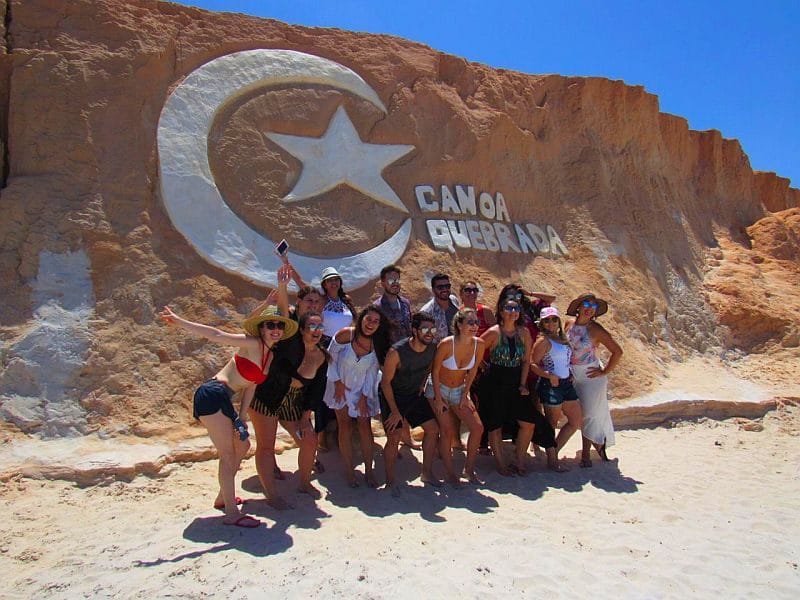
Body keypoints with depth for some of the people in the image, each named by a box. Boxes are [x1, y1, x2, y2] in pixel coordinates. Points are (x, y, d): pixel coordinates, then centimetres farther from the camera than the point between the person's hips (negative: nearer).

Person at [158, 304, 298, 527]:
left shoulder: (271, 356, 11)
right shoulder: (252, 344, -12)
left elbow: (250, 387, 12)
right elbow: (217, 335, -18)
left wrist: (241, 418, 5)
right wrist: (178, 321, -22)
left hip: (223, 400, 9)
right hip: (212, 395, -9)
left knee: (242, 445, 18)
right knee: (228, 454, -7)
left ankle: (223, 497, 34)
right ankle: (232, 514, -2)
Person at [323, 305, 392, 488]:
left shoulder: (377, 345, -15)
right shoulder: (345, 335, -21)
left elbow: (371, 373, -8)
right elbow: (330, 357, -9)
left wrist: (364, 397, -8)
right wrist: (337, 382, -9)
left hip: (363, 389, 1)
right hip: (341, 386, -1)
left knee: (365, 425, 0)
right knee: (344, 425, 1)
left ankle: (369, 471, 10)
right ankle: (349, 471, 9)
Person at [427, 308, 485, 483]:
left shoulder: (478, 344, -14)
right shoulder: (446, 344, -26)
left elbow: (472, 371, 0)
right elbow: (435, 371, -14)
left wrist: (465, 395, 0)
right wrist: (438, 399, -12)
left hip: (459, 391, 4)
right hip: (438, 389, -4)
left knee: (477, 428, -5)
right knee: (447, 430, -8)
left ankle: (469, 469, 14)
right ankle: (450, 474, 8)